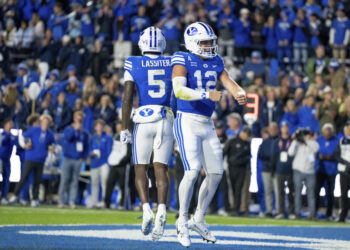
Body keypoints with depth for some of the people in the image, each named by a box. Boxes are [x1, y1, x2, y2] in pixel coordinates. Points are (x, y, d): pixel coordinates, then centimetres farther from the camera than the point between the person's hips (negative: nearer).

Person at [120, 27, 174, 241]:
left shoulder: (134, 64, 1)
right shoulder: (173, 64, 8)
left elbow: (127, 98, -4)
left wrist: (124, 129, 0)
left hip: (144, 120, -2)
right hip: (167, 120, 2)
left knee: (141, 169, 9)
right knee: (161, 169, 2)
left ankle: (147, 210, -11)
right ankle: (162, 210, -19)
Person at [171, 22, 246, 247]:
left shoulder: (215, 62, 11)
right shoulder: (183, 61, -10)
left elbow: (229, 82, 3)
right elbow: (179, 90, -24)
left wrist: (240, 93, -21)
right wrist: (207, 95, -36)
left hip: (207, 125, 7)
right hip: (187, 122, -7)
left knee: (216, 173, 7)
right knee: (192, 171, -17)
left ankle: (199, 219, 23)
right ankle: (183, 220, -2)